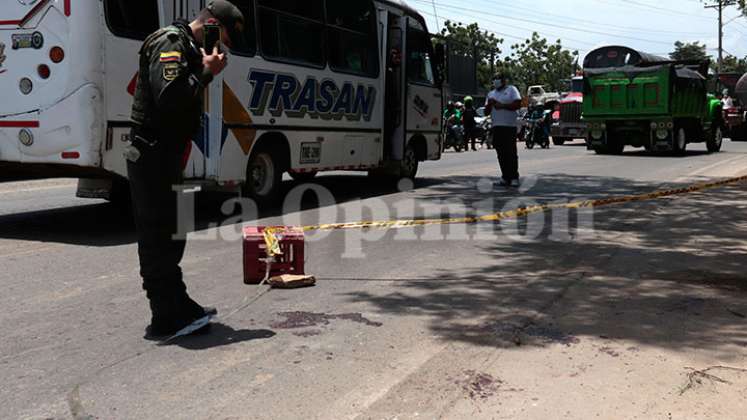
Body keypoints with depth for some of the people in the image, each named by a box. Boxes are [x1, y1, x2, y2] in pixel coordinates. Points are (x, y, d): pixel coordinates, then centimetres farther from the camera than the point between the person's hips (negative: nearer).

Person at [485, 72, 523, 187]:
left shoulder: (511, 89, 6)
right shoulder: (491, 93, 22)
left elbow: (518, 104, -6)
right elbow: (486, 111, 21)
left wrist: (502, 106, -12)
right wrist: (489, 104, 0)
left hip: (509, 126, -5)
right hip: (496, 126, 5)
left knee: (511, 152, -7)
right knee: (501, 153, 3)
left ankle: (514, 177, -4)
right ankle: (505, 176, 8)